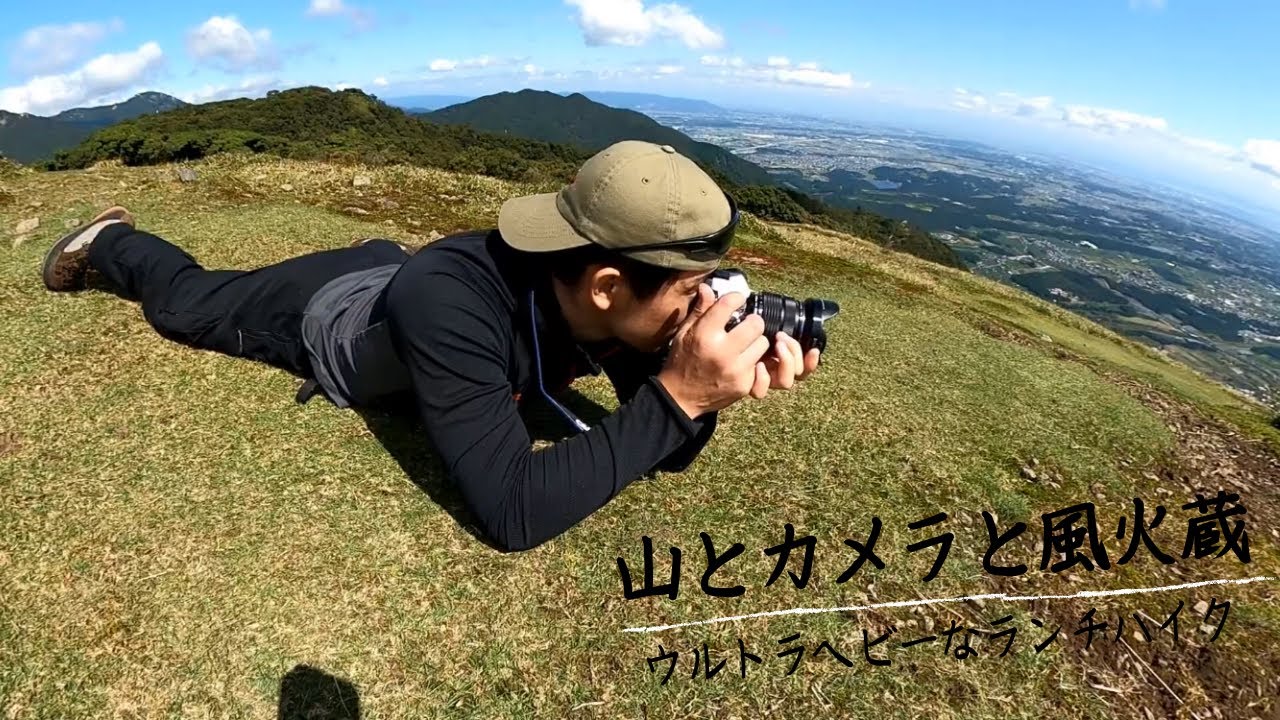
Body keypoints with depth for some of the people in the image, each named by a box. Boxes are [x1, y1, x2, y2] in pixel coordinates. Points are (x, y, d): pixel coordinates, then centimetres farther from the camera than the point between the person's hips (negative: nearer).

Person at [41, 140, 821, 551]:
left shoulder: (617, 304, -30)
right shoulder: (449, 305, -48)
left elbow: (665, 453, -21)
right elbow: (512, 511, -49)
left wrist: (705, 390, -42)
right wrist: (675, 398, -53)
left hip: (399, 272, 3)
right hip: (325, 314, -2)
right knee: (184, 298, 27)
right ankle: (105, 240, 53)